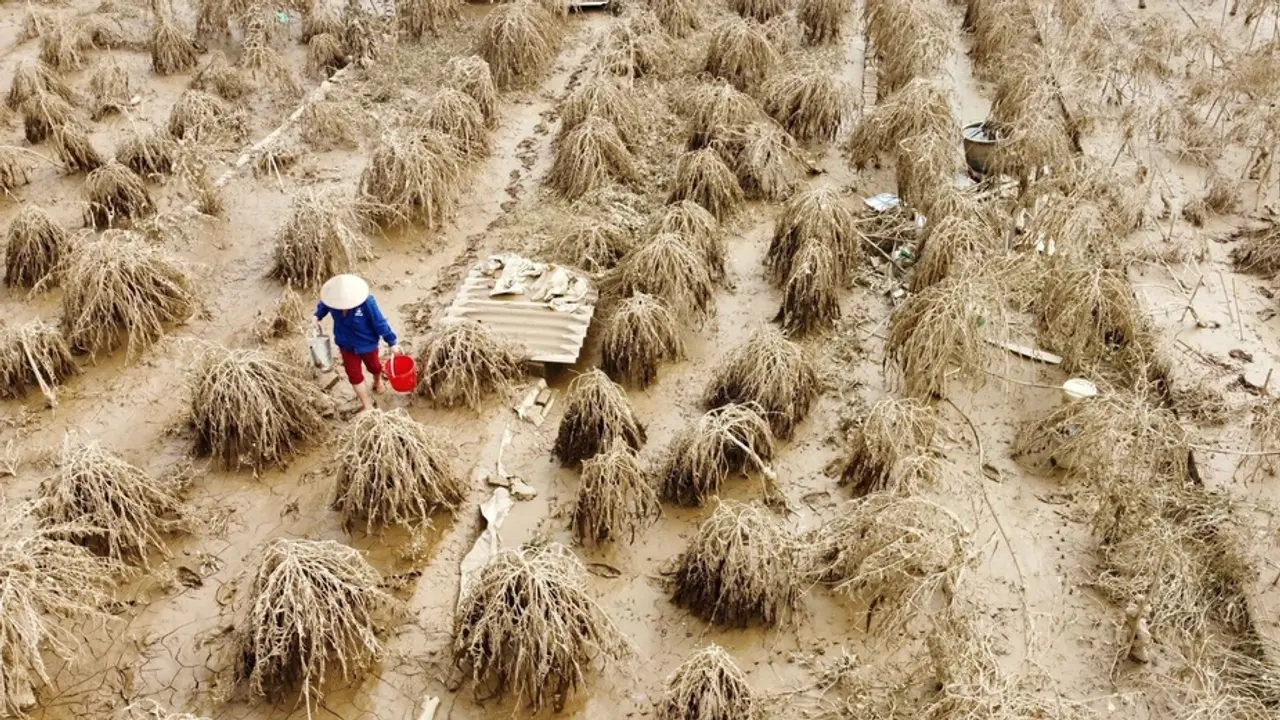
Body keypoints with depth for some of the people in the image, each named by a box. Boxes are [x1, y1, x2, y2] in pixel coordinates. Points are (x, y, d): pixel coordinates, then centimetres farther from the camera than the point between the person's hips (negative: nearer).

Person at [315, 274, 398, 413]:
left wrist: (391, 342, -15)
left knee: (373, 366, 26)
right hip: (346, 344, 3)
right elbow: (323, 306, 3)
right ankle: (367, 404, 29)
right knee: (354, 375, 10)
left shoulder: (366, 303, -36)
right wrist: (317, 317, -14)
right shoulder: (332, 299, -24)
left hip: (367, 343, -3)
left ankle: (378, 381, 62)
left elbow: (380, 323, -24)